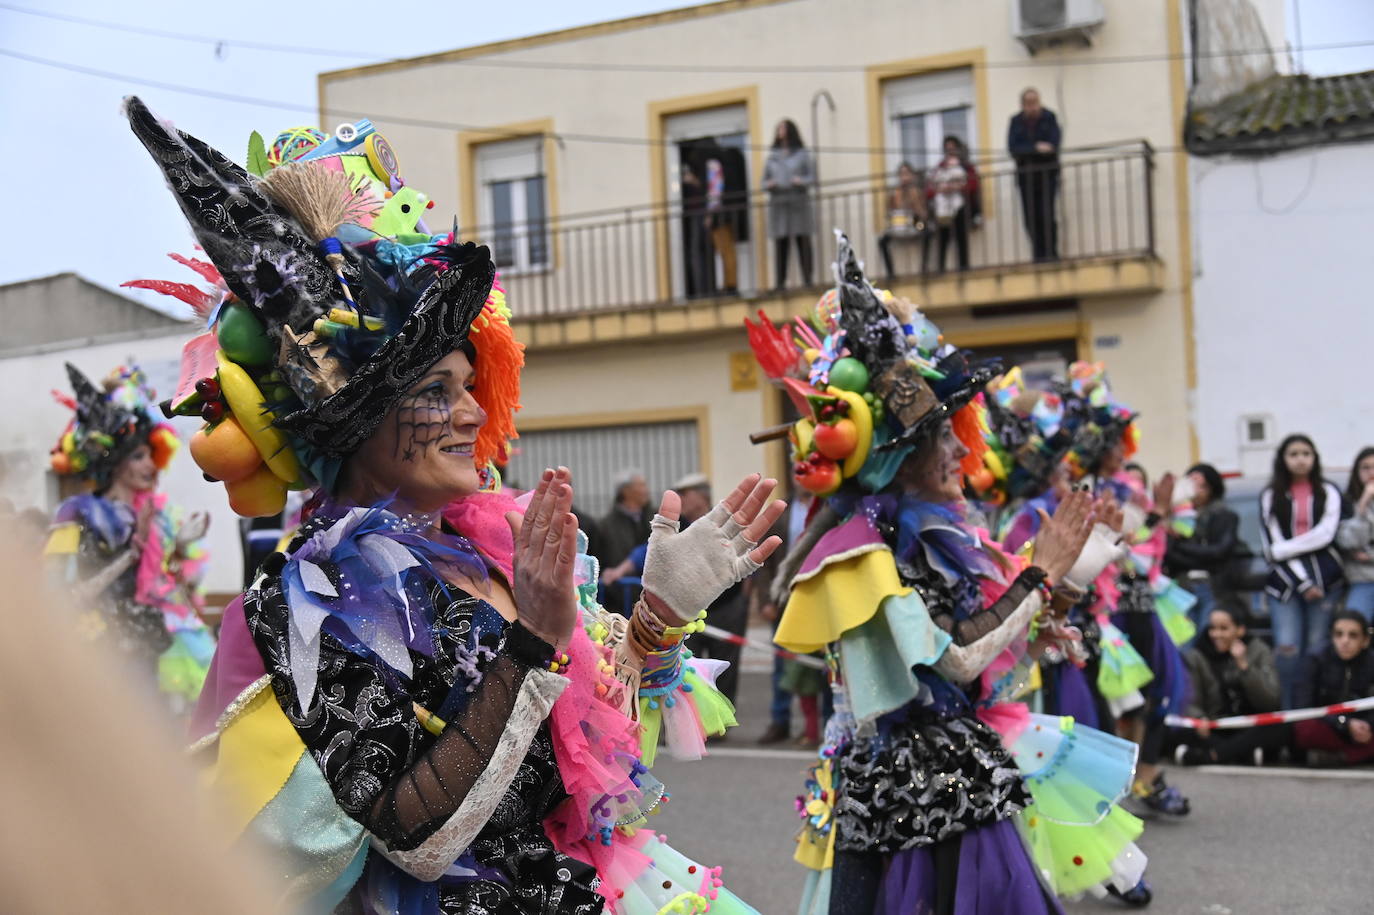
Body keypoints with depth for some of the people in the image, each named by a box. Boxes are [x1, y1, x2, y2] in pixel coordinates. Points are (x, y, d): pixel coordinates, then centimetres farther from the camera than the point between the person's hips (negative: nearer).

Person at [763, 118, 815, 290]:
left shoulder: (802, 154, 10)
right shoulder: (772, 156, 16)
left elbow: (812, 177, 5)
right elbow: (764, 181, 16)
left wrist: (801, 181, -15)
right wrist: (769, 185, -6)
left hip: (799, 201, -2)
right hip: (778, 203, 2)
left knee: (803, 240, -6)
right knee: (780, 243, -5)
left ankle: (807, 279, -5)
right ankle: (780, 281, -7)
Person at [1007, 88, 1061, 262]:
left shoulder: (1049, 117, -1)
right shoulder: (1016, 121, 5)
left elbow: (1053, 144, -11)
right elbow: (1013, 148, -7)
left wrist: (1027, 150, -16)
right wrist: (1036, 148, -19)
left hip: (1047, 173, -2)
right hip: (1026, 174, 2)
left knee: (1047, 214, -11)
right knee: (1031, 217, 0)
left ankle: (1051, 252, -5)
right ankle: (1039, 254, 7)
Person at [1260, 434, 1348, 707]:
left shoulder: (1329, 492, 11)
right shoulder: (1271, 496, 10)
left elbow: (1325, 534, -4)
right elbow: (1273, 543, 1)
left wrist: (1281, 550, -8)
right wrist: (1303, 583, -7)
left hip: (1324, 577, 0)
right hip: (1285, 579, 0)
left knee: (1316, 648, -3)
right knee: (1287, 648, -10)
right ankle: (1286, 712, -5)